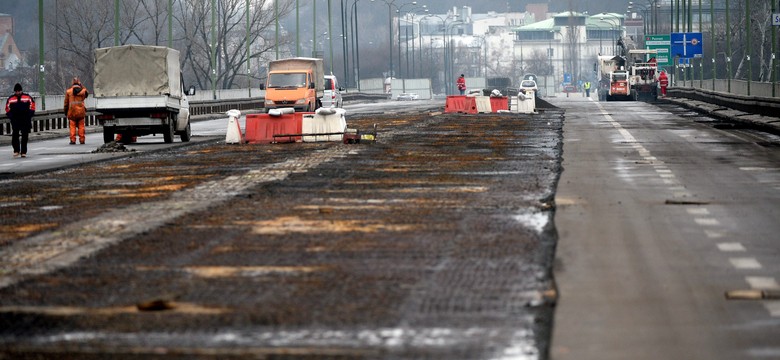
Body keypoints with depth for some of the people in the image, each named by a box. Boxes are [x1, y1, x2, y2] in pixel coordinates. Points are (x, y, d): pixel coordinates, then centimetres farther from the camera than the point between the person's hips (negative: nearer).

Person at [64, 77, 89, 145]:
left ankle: (73, 140, -4)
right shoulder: (83, 91, -2)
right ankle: (82, 140, 7)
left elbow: (66, 103, 3)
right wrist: (81, 85, 18)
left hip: (72, 112, -1)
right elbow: (87, 93, 24)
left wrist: (66, 111, 15)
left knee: (72, 126, 1)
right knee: (81, 126, 7)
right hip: (81, 112, 1)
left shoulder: (68, 91, -2)